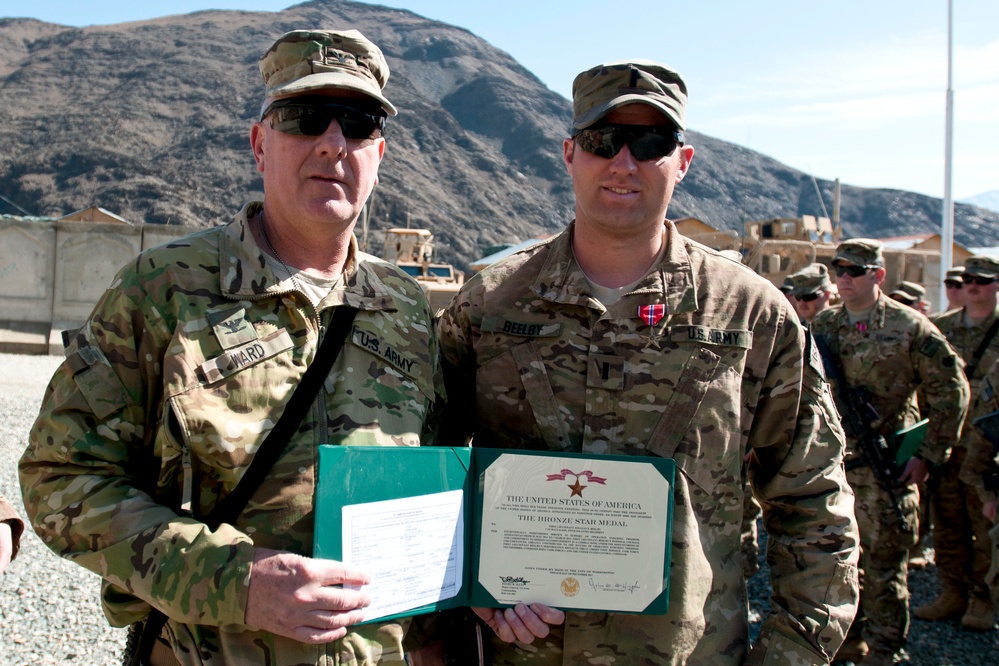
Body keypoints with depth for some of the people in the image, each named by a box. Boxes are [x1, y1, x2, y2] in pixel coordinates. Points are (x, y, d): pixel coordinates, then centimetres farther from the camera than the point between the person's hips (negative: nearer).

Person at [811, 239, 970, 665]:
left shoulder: (909, 327, -6)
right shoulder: (821, 327, 6)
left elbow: (951, 392, -2)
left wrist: (930, 455, -5)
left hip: (884, 471, -4)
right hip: (830, 465, 4)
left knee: (883, 569, 4)